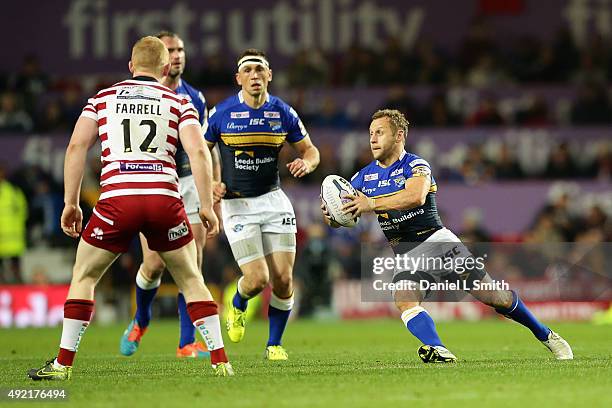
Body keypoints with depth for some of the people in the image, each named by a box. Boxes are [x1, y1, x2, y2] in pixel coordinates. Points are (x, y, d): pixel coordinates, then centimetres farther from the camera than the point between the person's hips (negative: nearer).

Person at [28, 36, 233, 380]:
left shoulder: (103, 98, 15)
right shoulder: (178, 103, 13)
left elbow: (77, 147, 6)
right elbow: (198, 151, -1)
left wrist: (71, 203, 9)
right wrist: (207, 207, 2)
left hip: (116, 198, 0)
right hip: (164, 197, 0)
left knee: (84, 277, 16)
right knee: (192, 281, 16)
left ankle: (64, 364, 10)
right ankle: (220, 361, 10)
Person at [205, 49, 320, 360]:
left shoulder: (283, 112, 0)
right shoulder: (221, 113, -7)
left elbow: (310, 150, 10)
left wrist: (306, 163, -13)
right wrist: (210, 184, -12)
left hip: (273, 200, 3)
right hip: (236, 205, -3)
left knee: (283, 280, -5)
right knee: (257, 279, -13)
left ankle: (274, 344, 15)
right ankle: (237, 306, 24)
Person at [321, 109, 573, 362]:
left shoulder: (415, 166, -9)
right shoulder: (363, 177, 8)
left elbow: (416, 196, -32)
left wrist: (372, 204, -40)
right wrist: (330, 216, -21)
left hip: (436, 240, -4)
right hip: (406, 254, 4)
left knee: (492, 296, -4)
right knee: (403, 300, -28)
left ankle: (545, 335, 15)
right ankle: (438, 351, -39)